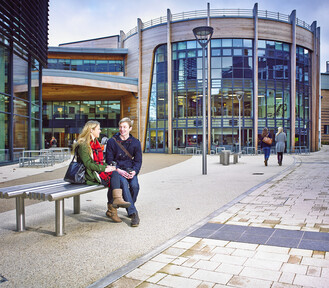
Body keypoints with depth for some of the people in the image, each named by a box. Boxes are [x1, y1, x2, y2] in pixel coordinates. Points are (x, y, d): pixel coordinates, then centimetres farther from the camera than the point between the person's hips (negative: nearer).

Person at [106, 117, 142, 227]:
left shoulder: (135, 142, 9)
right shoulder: (112, 142, 4)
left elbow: (138, 160, 8)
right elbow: (109, 160, 1)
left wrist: (134, 171, -13)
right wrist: (119, 170, -15)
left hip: (130, 170, 2)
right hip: (117, 170, -2)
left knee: (135, 185, -29)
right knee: (124, 183, -34)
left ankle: (130, 208, -1)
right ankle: (133, 212, -32)